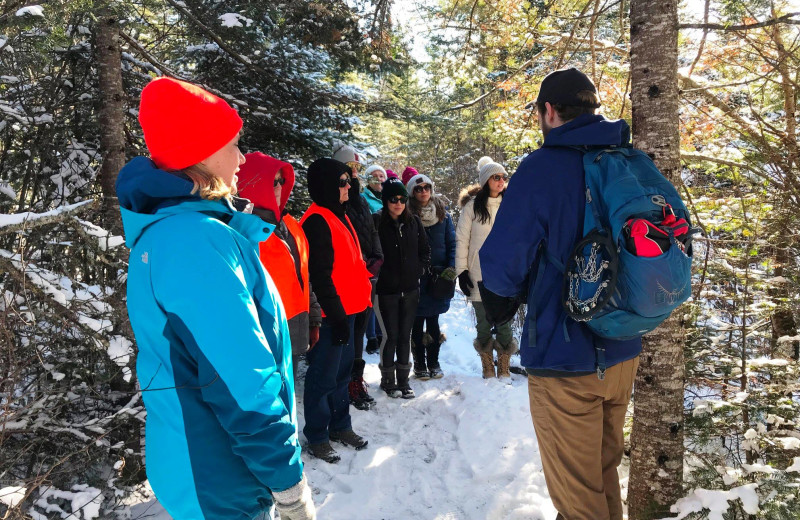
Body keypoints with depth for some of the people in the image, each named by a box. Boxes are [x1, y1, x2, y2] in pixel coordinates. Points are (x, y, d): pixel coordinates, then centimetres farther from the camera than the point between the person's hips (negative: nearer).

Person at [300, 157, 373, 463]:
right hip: (331, 315, -10)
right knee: (324, 377, 2)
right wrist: (336, 315, -20)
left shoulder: (338, 216, 15)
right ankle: (316, 437, 16)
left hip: (347, 309, 10)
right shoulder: (317, 221, -17)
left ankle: (340, 426, 32)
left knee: (342, 371, 18)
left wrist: (362, 298, 19)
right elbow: (320, 275, -21)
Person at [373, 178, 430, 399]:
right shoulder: (377, 223, -10)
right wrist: (379, 273, -9)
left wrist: (419, 269, 3)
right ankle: (388, 379, 21)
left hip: (410, 289, 4)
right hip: (387, 290, -4)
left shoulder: (414, 222, 4)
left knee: (405, 334, 11)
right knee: (391, 335, 2)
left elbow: (425, 250, 14)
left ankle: (403, 379, 24)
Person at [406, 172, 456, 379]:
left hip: (438, 275, 2)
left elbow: (452, 243, 8)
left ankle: (433, 362, 20)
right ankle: (420, 364, 16)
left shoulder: (443, 214, 7)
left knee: (433, 319, 9)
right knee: (418, 321, 5)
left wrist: (451, 267, -5)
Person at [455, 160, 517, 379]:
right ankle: (488, 367, 19)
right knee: (483, 323, 5)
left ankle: (504, 368, 15)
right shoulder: (472, 206, 1)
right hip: (479, 276, -1)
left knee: (504, 322, 1)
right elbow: (461, 239, 2)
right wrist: (461, 270, -3)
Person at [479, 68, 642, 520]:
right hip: (624, 351, 7)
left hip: (565, 359, -7)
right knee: (605, 470, 26)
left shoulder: (542, 167, -18)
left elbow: (502, 266, -20)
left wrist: (511, 291, 2)